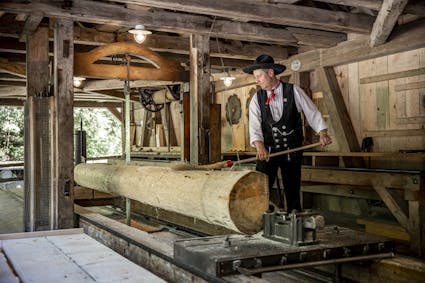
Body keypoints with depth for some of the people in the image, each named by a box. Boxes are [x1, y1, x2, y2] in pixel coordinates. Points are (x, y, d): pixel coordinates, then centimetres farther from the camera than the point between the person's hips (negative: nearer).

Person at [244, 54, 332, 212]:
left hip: (292, 151, -1)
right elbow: (254, 126, -8)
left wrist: (323, 133, -11)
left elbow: (312, 113, 3)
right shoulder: (257, 99, 2)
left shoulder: (294, 92, -1)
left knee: (293, 192, 7)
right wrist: (260, 146, -26)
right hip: (267, 151, 1)